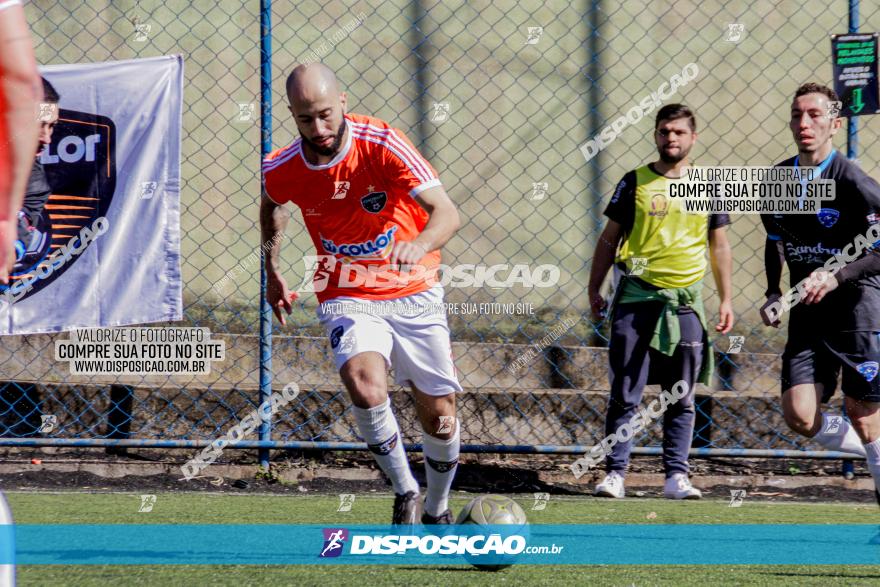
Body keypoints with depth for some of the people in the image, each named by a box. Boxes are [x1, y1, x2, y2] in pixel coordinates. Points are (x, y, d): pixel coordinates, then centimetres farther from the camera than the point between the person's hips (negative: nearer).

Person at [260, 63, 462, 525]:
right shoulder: (282, 170, -11)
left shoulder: (381, 144, -21)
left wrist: (420, 245, -50)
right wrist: (273, 272, 16)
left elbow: (446, 212, -29)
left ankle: (437, 512, 32)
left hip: (413, 294, 0)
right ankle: (405, 493, -11)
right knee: (365, 385, -31)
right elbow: (271, 205, 17)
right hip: (348, 300, 0)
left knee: (440, 418, 4)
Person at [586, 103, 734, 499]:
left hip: (685, 302, 2)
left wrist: (726, 300, 10)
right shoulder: (635, 182, 3)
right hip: (636, 298, -2)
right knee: (625, 395, -3)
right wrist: (594, 289, 2)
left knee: (681, 399, 5)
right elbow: (609, 239, 7)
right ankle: (615, 473, 1)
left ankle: (676, 476, 10)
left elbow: (719, 246, 14)